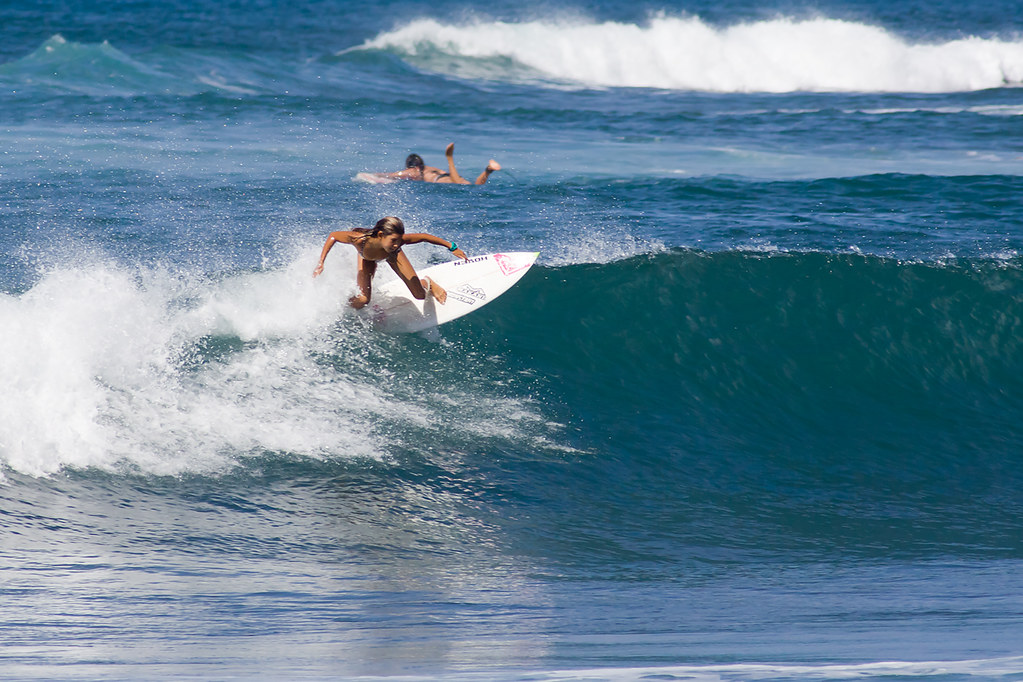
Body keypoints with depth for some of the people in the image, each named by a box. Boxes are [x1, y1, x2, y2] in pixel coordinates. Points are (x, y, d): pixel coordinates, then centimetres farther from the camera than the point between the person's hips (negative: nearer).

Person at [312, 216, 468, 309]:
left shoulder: (397, 241, -44)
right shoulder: (359, 239, -47)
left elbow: (423, 237, -29)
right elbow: (333, 236, -28)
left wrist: (452, 247, -23)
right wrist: (321, 263, -31)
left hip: (391, 256, 1)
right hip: (368, 257, -1)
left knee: (420, 295, -2)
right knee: (361, 301, -17)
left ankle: (427, 283, 37)